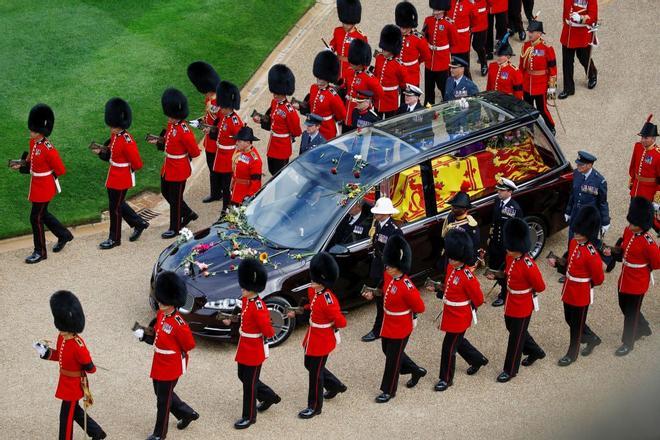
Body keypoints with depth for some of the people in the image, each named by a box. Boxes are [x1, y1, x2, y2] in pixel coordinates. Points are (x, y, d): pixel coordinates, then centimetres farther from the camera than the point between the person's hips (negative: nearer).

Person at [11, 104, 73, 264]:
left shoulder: (49, 149, -26)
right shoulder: (33, 142, -1)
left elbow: (61, 170, -18)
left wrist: (48, 176, -6)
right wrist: (22, 166, 0)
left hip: (44, 187, -9)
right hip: (36, 185, 9)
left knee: (36, 218, 0)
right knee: (42, 214, 21)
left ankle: (40, 252, 14)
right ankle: (64, 235, 41)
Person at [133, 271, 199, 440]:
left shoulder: (179, 324, -27)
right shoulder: (160, 314, -2)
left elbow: (188, 347, -17)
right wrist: (143, 335, -5)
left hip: (170, 368, -8)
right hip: (158, 364, 8)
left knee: (163, 400, 7)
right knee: (163, 393, 24)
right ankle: (188, 414, 43)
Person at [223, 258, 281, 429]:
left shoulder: (258, 307, -26)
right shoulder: (245, 300, 0)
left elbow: (269, 332, -25)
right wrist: (232, 322, 9)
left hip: (254, 349, -9)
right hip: (244, 346, 9)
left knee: (249, 382, 4)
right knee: (243, 376, 22)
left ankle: (249, 416, 19)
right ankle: (270, 397, 41)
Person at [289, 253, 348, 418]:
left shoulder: (328, 300, -30)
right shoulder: (312, 291, -4)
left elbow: (341, 322, -24)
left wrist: (330, 326, -7)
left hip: (323, 339, -9)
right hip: (312, 335, 9)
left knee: (315, 372, 4)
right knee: (309, 365, 24)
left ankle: (315, 407, 21)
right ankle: (335, 386, 45)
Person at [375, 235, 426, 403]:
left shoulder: (407, 286, -30)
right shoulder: (388, 275, -7)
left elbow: (419, 307, -19)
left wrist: (408, 312, -4)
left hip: (400, 327, -8)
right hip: (388, 323, 8)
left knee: (393, 358, 6)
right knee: (388, 351, 24)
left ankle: (388, 391, 23)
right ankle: (416, 371, 43)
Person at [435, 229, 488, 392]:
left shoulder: (467, 276, -26)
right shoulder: (450, 267, -2)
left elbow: (478, 299, -15)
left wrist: (468, 308, -1)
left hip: (459, 317, -8)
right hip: (449, 314, 8)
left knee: (449, 347, 1)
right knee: (458, 341, 25)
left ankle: (446, 379, 15)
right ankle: (478, 359, 47)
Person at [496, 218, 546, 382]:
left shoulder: (528, 265, -30)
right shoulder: (510, 257, -7)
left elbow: (540, 287, -19)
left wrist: (528, 291, -4)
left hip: (522, 305, -8)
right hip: (511, 301, 8)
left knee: (516, 337, 6)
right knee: (512, 328, 25)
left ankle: (510, 370, 21)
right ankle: (535, 352, 47)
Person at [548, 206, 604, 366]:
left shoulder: (591, 253, -27)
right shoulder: (574, 243, -3)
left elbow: (598, 279, -17)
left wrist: (586, 285, -3)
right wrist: (557, 264, -2)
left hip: (581, 294, -8)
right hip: (569, 290, 8)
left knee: (577, 324, 10)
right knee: (570, 320, 23)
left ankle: (572, 354, 29)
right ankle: (593, 339, 44)